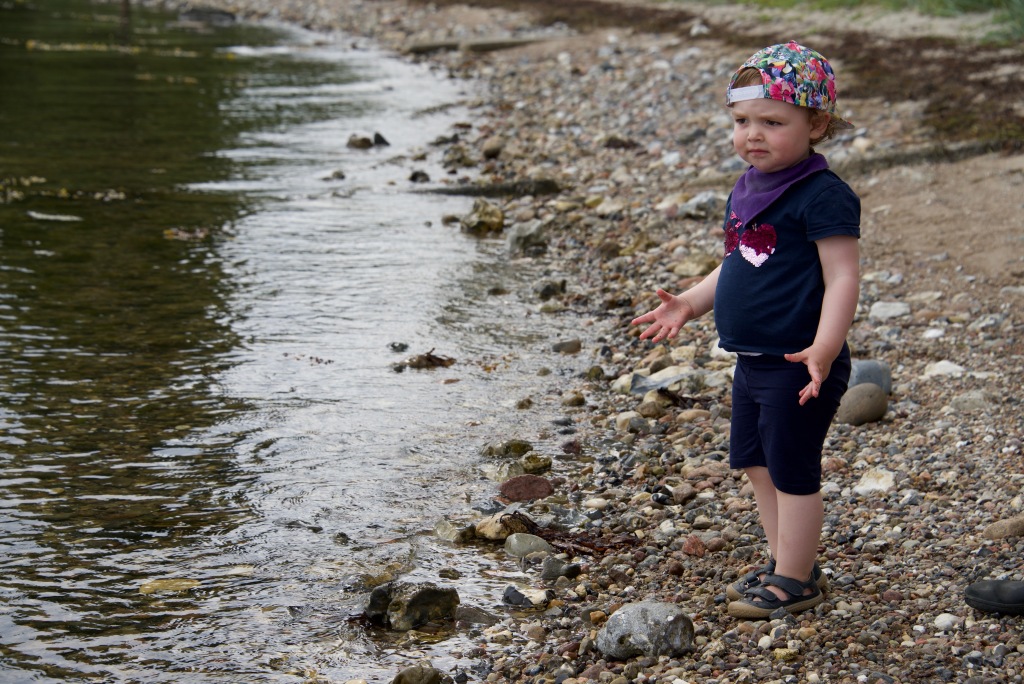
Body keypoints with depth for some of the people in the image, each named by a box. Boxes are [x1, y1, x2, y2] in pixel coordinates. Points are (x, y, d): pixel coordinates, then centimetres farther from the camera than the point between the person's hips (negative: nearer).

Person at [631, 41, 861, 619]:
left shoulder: (823, 196, -18)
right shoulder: (748, 189, 10)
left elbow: (843, 277, -23)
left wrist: (824, 347, -33)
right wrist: (689, 304, 9)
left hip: (796, 366, -9)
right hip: (753, 360, 9)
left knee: (792, 471, 1)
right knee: (757, 464, 18)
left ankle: (795, 581, 15)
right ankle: (786, 564, 32)